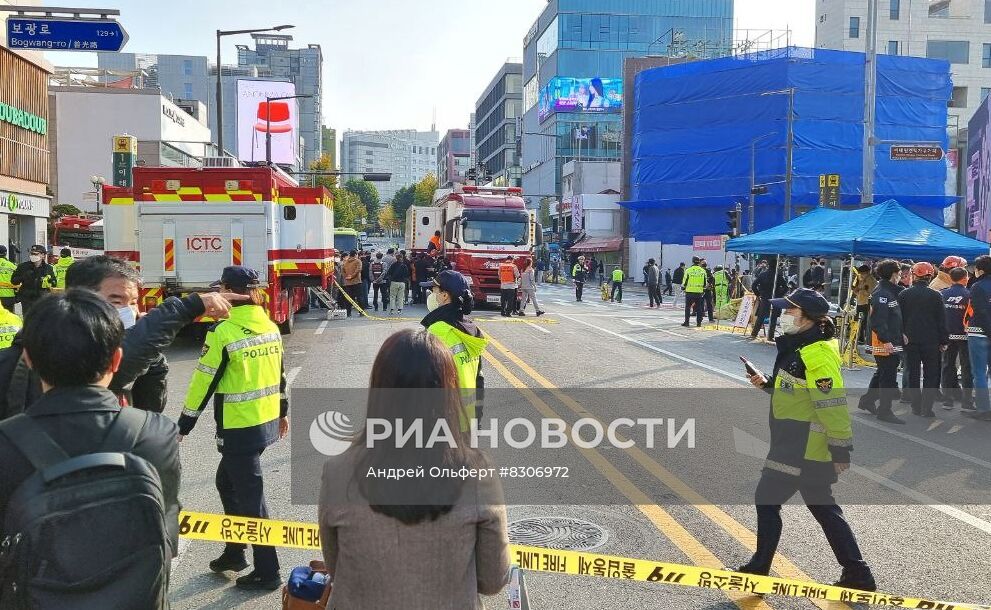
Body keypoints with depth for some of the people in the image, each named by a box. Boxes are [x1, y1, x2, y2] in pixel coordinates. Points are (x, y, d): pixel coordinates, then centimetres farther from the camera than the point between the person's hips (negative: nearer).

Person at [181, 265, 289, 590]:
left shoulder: (222, 332, -18)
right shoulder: (270, 327, 4)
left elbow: (203, 383, -14)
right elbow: (279, 373, 14)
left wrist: (183, 425, -4)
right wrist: (283, 412, 25)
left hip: (239, 429, -8)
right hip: (268, 422, 8)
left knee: (250, 498, 3)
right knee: (228, 482, 24)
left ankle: (267, 572, 12)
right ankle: (234, 551, 34)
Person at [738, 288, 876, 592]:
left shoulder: (817, 354, -20)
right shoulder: (799, 347, 13)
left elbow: (833, 405, -22)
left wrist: (841, 450, -21)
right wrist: (767, 385, 10)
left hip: (801, 450, -10)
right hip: (800, 447, 10)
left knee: (767, 499, 0)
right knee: (824, 509, 15)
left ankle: (759, 569, 13)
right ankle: (857, 574, 23)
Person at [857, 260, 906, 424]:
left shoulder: (891, 291, 16)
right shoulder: (881, 293, -18)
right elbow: (878, 320, -25)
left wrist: (901, 334, 18)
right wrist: (885, 340, -29)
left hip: (893, 342, 11)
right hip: (885, 343, -11)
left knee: (882, 373, 21)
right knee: (888, 376, -5)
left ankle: (867, 400, 32)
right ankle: (884, 410, 2)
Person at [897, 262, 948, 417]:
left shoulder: (903, 295, -1)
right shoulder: (935, 296, -5)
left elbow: (899, 318, 2)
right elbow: (942, 321, -2)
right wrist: (944, 341, 5)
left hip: (910, 340, 2)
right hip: (931, 341, -1)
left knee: (912, 374, 10)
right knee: (931, 375, 6)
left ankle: (916, 407, 12)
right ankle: (926, 408, -1)